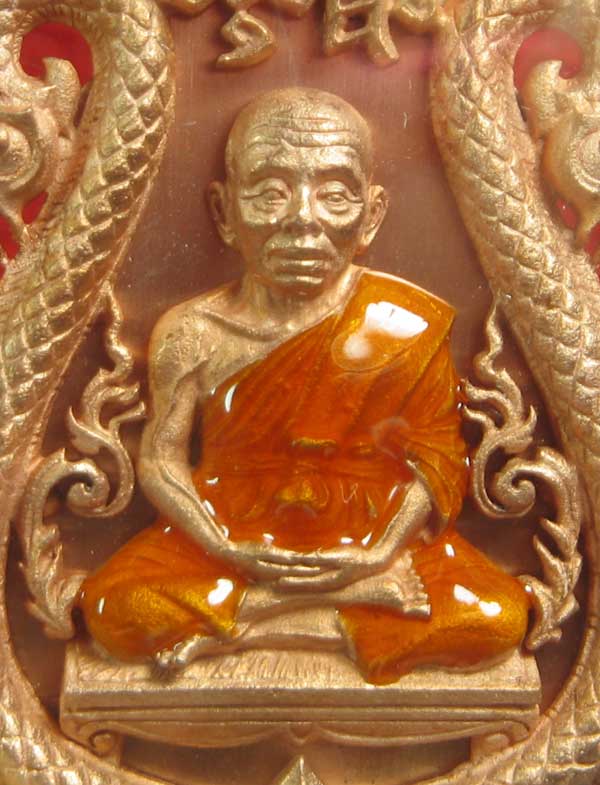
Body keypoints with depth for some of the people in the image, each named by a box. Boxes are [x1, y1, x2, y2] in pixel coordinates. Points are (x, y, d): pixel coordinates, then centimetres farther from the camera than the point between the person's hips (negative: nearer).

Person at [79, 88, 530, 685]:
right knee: (111, 608, -23)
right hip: (236, 536, 1)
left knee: (498, 617, -20)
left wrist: (379, 553, -19)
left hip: (371, 537, 0)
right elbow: (161, 458, -5)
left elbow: (435, 460, -6)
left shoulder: (408, 328, -11)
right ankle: (365, 599, -13)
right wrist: (224, 548, -18)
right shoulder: (191, 334, -10)